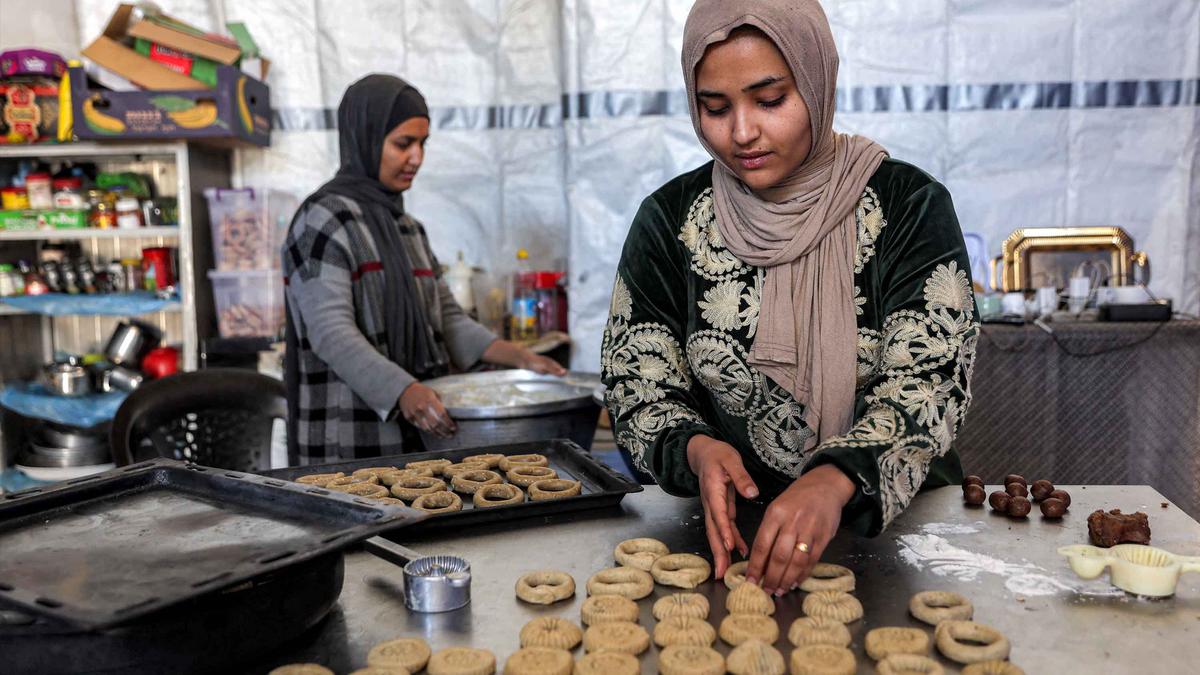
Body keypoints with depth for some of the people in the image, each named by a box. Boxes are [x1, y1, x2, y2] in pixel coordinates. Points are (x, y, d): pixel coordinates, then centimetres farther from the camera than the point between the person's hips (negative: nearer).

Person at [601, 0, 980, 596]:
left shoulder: (908, 206, -5)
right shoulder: (670, 220, 0)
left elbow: (928, 384, -14)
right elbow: (637, 390, 1)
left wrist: (834, 480, -33)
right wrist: (695, 448, -22)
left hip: (892, 524, -1)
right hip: (726, 527, 2)